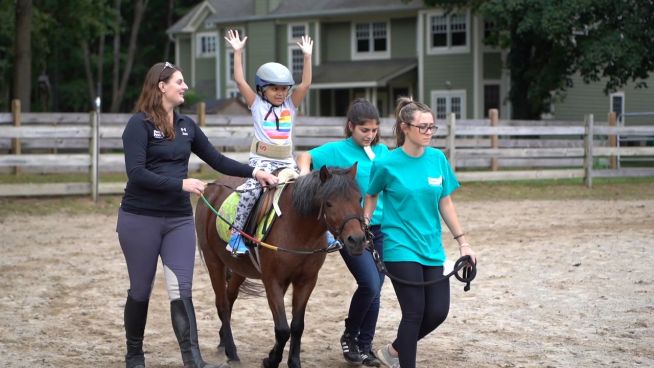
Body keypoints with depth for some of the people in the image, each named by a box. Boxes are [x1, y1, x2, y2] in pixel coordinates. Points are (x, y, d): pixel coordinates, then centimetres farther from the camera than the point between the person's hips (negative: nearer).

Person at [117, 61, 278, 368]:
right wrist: (182, 184, -23)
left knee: (181, 291, -5)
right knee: (140, 290, 8)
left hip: (179, 219, 4)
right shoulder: (140, 124, -10)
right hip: (140, 219, -4)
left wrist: (253, 172, 5)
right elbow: (136, 173, -19)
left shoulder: (186, 125, 9)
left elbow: (217, 161, 15)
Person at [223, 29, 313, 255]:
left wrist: (307, 56, 3)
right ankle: (236, 234, -23)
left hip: (287, 162, 4)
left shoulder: (290, 105, 13)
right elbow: (239, 80, -2)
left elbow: (305, 84, 5)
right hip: (262, 160, -4)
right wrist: (237, 52, -3)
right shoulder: (257, 104, 6)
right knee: (252, 190, -28)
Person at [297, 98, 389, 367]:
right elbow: (306, 157, -9)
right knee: (370, 284, -16)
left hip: (380, 228, 5)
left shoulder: (383, 151, 10)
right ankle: (350, 336, 7)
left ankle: (365, 345, 20)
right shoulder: (337, 150, -3)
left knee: (374, 290, 7)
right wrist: (304, 173, -30)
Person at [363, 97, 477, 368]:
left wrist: (463, 243, 6)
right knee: (415, 313, -6)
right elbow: (371, 197, 5)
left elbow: (445, 204, 7)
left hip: (431, 248, 5)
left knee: (438, 311, 4)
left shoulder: (438, 159, 1)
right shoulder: (386, 164, -10)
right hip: (400, 248, -5)